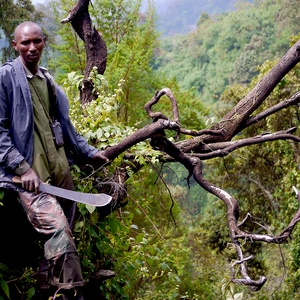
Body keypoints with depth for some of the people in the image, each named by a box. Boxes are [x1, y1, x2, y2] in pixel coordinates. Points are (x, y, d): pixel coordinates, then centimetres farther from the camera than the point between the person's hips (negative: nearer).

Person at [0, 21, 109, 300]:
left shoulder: (48, 80, 19)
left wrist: (88, 151, 29)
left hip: (60, 171, 7)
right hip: (30, 173, -7)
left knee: (58, 238, 7)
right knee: (59, 231, -21)